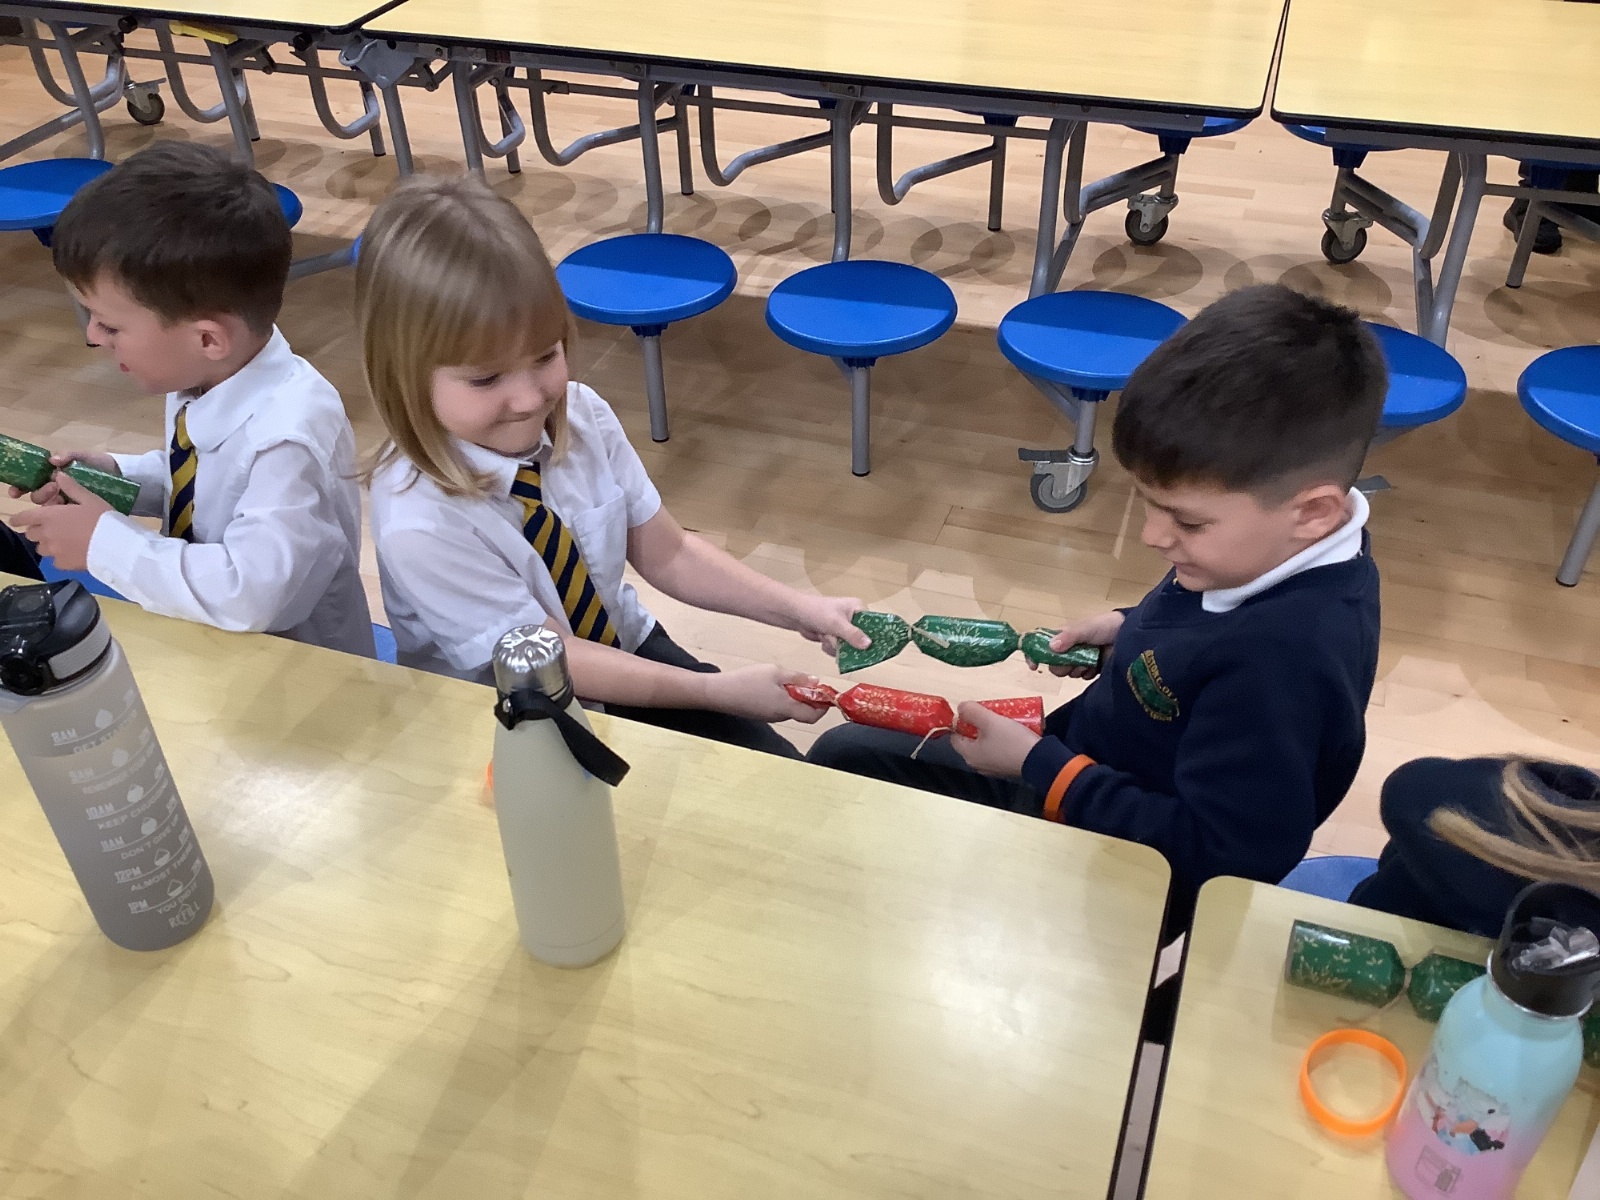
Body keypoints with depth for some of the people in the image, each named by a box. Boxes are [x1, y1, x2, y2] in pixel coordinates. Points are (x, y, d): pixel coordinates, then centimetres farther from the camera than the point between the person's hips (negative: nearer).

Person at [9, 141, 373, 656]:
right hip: (205, 639, 7)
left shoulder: (288, 436, -28)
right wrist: (115, 475, -2)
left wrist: (103, 541, -23)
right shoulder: (198, 377, -5)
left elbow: (247, 594, -35)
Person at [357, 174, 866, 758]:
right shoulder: (418, 524, -29)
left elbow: (666, 553, -3)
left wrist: (797, 608, -14)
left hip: (629, 650, 5)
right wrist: (720, 691, -22)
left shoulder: (582, 415, -14)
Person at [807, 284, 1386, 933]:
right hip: (1072, 771, 9)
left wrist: (1039, 766, -25)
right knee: (845, 756, 15)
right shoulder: (1261, 540, -10)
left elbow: (1218, 857, -32)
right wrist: (1129, 630, -4)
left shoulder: (1283, 661, -37)